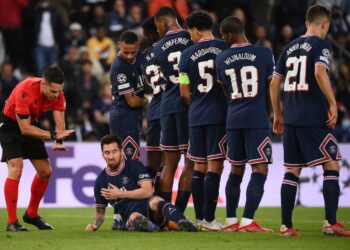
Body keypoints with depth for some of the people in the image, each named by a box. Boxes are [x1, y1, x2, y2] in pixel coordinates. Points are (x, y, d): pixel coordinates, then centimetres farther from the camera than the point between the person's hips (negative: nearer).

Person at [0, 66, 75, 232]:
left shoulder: (57, 94, -17)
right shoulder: (25, 92, -36)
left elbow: (59, 122, -15)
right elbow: (24, 129, -32)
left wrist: (58, 142, -35)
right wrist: (53, 135, -34)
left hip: (31, 124, 7)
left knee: (45, 171, 6)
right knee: (15, 169, -22)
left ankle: (31, 215, 25)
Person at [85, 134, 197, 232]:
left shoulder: (134, 166, 7)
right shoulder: (101, 181, 17)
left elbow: (148, 191, -6)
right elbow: (99, 210, 26)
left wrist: (120, 194, -2)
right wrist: (94, 225, 4)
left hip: (147, 205, -2)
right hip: (129, 215, 2)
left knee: (155, 202, -39)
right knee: (135, 219, -37)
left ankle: (183, 224, -58)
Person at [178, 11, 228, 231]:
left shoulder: (187, 55, 3)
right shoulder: (225, 49, -3)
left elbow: (185, 93, 6)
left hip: (196, 115, 3)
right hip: (219, 114, -3)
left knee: (199, 167, 11)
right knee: (214, 166, -3)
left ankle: (200, 217, 14)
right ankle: (208, 218, -8)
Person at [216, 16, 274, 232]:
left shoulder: (222, 59, 5)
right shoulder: (263, 53, -4)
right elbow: (271, 88, 2)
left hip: (233, 118, 4)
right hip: (257, 118, -4)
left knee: (236, 170, 15)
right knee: (260, 170, -4)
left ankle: (230, 220, 18)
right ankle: (247, 221, -12)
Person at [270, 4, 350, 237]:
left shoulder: (290, 47, 16)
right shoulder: (320, 45, -4)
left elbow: (274, 83, 15)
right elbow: (320, 72, -21)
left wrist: (278, 114, 22)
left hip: (290, 118, 6)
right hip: (314, 117, -6)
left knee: (292, 171, 9)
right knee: (331, 166, 0)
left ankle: (286, 225, 7)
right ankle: (331, 222, -6)